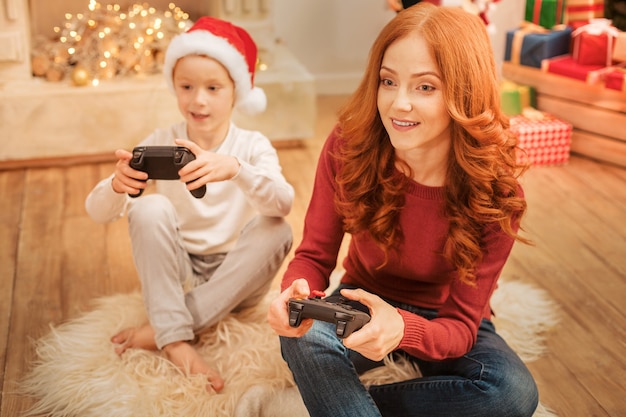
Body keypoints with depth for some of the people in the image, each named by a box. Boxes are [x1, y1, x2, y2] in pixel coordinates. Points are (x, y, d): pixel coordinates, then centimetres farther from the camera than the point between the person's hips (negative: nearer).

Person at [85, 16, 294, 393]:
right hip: (177, 274, 0)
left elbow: (283, 204, -28)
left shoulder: (252, 145, -7)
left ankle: (158, 330, -23)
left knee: (277, 231, -27)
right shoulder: (161, 143, -4)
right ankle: (175, 339, -27)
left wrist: (235, 169, -48)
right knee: (151, 209, -23)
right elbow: (98, 212, -11)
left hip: (236, 278, 0)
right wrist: (117, 185, -36)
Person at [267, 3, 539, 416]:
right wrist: (296, 291, -40)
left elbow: (461, 326, -22)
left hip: (441, 319, 1)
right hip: (364, 301, -1)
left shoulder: (497, 194, -24)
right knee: (303, 339, -33)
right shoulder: (347, 149, -21)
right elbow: (315, 255, -14)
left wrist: (402, 329, -46)